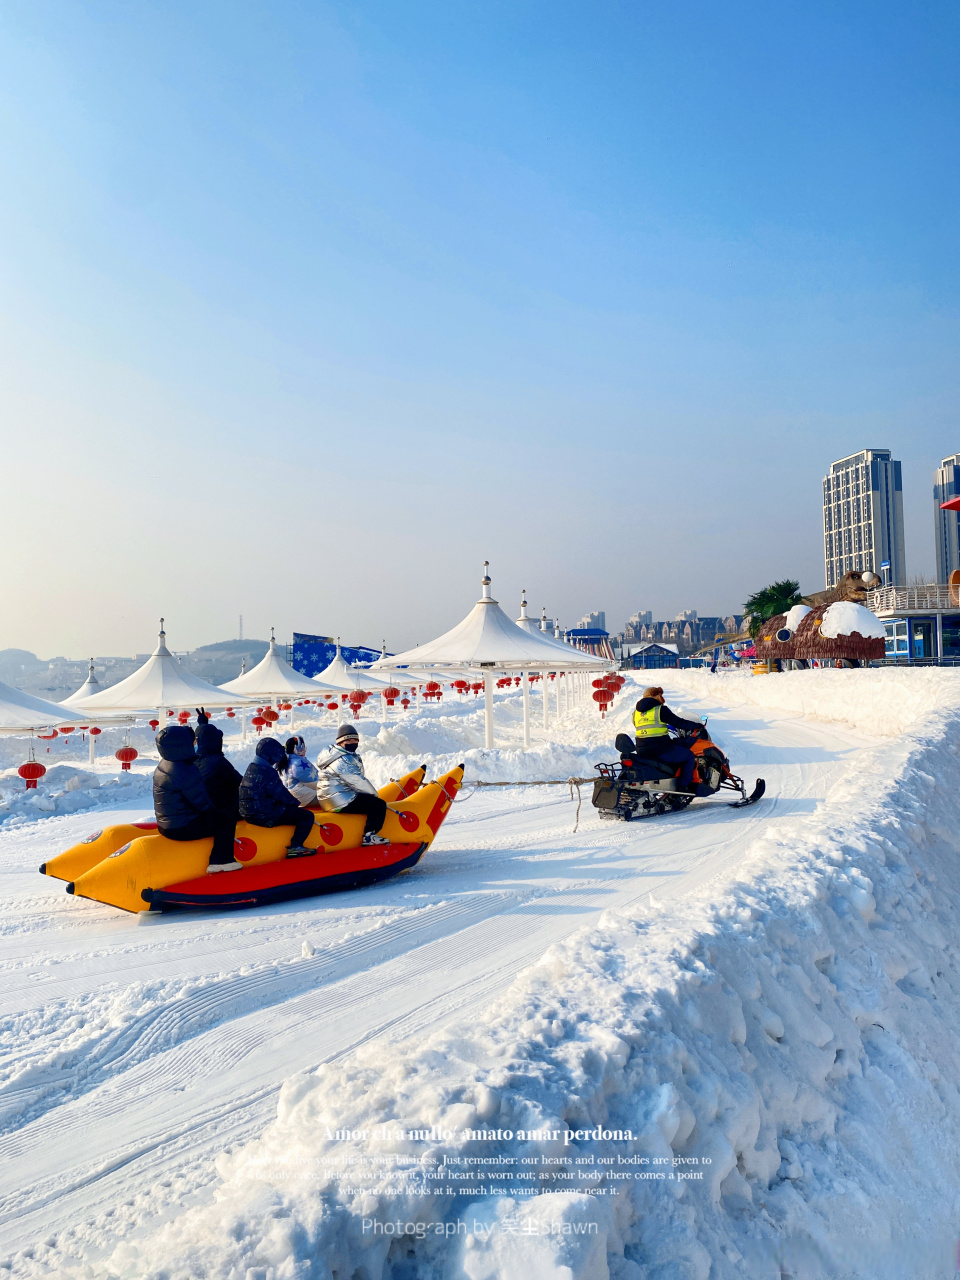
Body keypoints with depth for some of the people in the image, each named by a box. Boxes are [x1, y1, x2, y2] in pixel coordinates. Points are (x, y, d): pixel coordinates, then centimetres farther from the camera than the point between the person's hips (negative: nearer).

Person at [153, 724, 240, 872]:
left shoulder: (163, 765, 7)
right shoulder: (186, 771, -24)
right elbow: (202, 802, -17)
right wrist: (215, 812, 4)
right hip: (182, 829, -10)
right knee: (227, 820, -2)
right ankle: (222, 860, 0)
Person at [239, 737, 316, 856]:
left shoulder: (251, 768, 12)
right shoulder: (268, 772, -18)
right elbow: (282, 794, -15)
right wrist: (295, 803, 5)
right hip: (266, 817, -10)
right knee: (307, 816, -7)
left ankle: (295, 846, 24)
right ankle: (295, 847, -10)